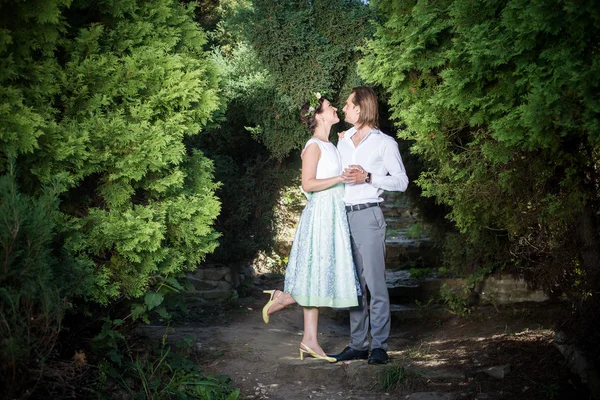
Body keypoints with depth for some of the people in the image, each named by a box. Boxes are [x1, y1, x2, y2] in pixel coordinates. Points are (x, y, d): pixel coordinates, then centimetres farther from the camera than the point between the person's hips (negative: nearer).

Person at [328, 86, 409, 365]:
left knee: (375, 282, -8)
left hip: (368, 215, -6)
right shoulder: (342, 140, 18)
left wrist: (368, 178, -11)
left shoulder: (385, 143, 2)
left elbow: (401, 181, 0)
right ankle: (357, 344, 13)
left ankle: (379, 346, -4)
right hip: (343, 215, 6)